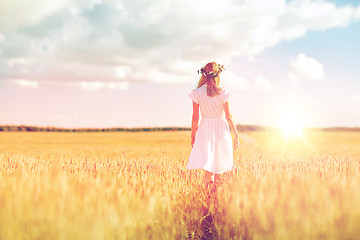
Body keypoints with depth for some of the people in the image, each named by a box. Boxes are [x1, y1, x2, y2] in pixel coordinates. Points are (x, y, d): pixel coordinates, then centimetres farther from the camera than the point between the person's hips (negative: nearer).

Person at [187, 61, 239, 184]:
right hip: (221, 128, 1)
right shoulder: (223, 93, -7)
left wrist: (193, 135, 8)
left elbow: (195, 117, -3)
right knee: (219, 162, 15)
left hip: (205, 128, 0)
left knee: (207, 163, 0)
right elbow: (228, 116, -6)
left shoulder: (198, 93, -5)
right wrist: (236, 135, 2)